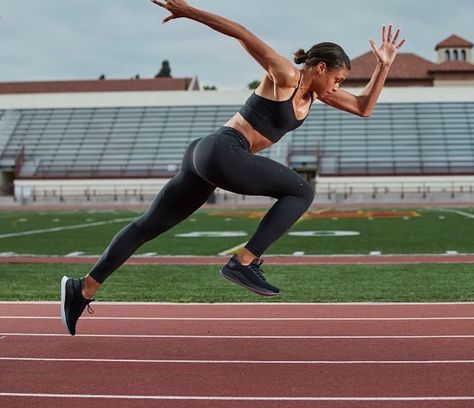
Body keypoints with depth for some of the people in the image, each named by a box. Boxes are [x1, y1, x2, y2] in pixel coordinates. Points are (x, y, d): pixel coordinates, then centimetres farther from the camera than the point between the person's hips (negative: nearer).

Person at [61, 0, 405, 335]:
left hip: (209, 156, 10)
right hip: (222, 152, -10)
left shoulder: (315, 91, 19)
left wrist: (384, 65, 13)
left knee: (150, 225, 9)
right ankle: (244, 262, -12)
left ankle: (83, 288, 13)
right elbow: (241, 33, -10)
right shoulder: (285, 77, -7)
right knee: (302, 191, -5)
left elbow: (364, 107, 22)